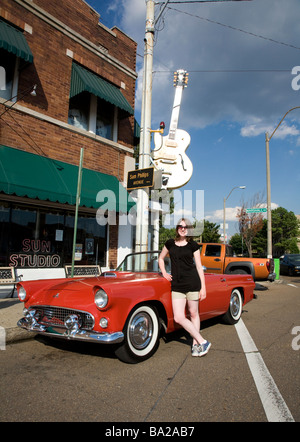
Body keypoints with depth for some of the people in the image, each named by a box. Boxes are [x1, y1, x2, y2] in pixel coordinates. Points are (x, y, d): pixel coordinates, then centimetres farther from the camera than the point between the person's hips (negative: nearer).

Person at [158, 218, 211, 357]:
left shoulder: (193, 245, 3)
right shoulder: (170, 243, 10)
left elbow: (199, 267, 3)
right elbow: (161, 258, 24)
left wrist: (203, 287, -1)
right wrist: (164, 273, 9)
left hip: (192, 283, -2)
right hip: (176, 285, 2)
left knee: (193, 314, 7)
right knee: (178, 318, -5)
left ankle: (196, 344, 24)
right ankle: (203, 342, 7)